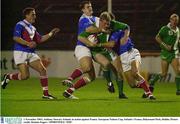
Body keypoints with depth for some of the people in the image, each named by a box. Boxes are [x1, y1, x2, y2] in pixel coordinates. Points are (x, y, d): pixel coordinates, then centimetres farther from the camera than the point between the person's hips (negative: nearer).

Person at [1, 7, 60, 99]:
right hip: (20, 53, -8)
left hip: (31, 53, 8)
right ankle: (8, 77, 11)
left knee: (43, 70, -6)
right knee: (25, 76, -16)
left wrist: (51, 34, 15)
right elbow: (16, 38, -19)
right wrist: (28, 44, -28)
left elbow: (40, 39, 23)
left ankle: (46, 93, -3)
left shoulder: (32, 28, 19)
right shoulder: (20, 25, -7)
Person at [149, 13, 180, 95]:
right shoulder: (165, 29, -6)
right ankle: (152, 80, 26)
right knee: (164, 74, -1)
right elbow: (157, 38, -8)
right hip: (165, 53, -4)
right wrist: (165, 46, -16)